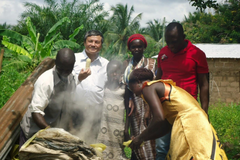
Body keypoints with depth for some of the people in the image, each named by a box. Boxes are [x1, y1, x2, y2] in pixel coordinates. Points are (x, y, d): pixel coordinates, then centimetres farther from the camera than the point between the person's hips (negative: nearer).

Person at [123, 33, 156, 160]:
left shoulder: (151, 63, 3)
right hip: (133, 106, 3)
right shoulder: (126, 65, 11)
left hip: (146, 104, -2)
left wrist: (149, 110, -13)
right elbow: (126, 88, 9)